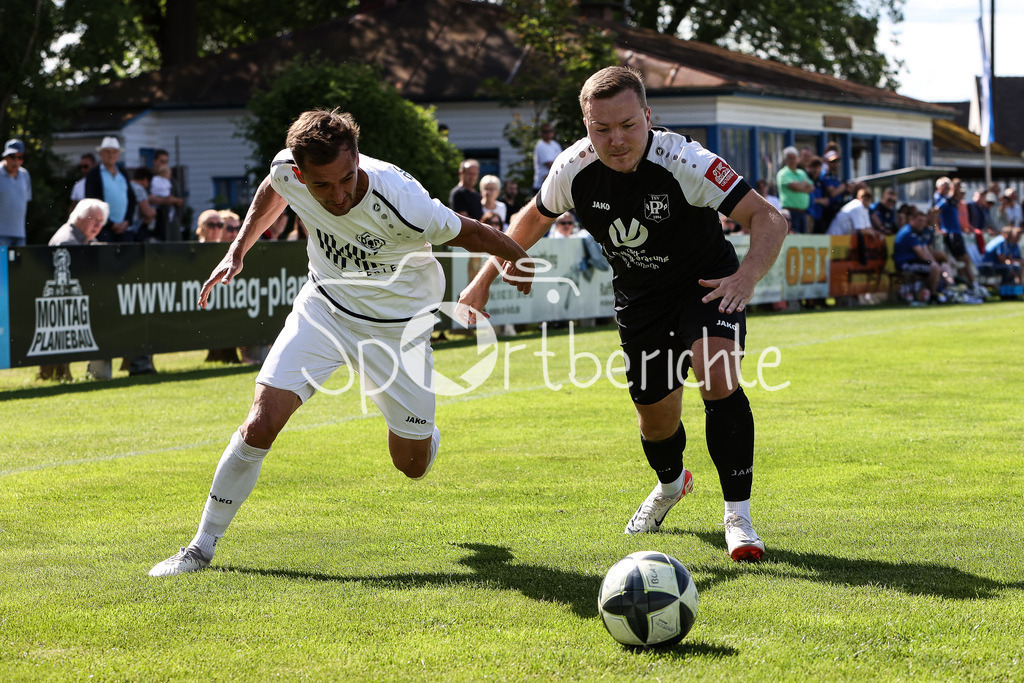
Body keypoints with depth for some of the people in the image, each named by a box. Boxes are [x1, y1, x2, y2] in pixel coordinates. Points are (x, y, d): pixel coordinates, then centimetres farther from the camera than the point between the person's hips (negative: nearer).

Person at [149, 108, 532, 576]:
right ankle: (202, 546, 1)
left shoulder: (403, 205, -36)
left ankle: (422, 432, 46)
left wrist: (518, 261, 1)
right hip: (324, 306, 2)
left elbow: (470, 233, -16)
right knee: (260, 424, -15)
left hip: (396, 323, -2)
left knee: (412, 466, 6)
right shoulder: (287, 170, -23)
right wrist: (237, 252, 4)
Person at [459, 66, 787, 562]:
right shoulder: (574, 169, -18)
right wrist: (483, 282, 5)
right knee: (656, 419, 8)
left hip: (707, 282, -4)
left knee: (718, 379, -29)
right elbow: (533, 219, 5)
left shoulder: (683, 161, -30)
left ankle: (738, 516, -20)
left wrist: (748, 275, -52)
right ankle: (670, 485, 46)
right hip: (639, 297, 4)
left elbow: (769, 218, -33)